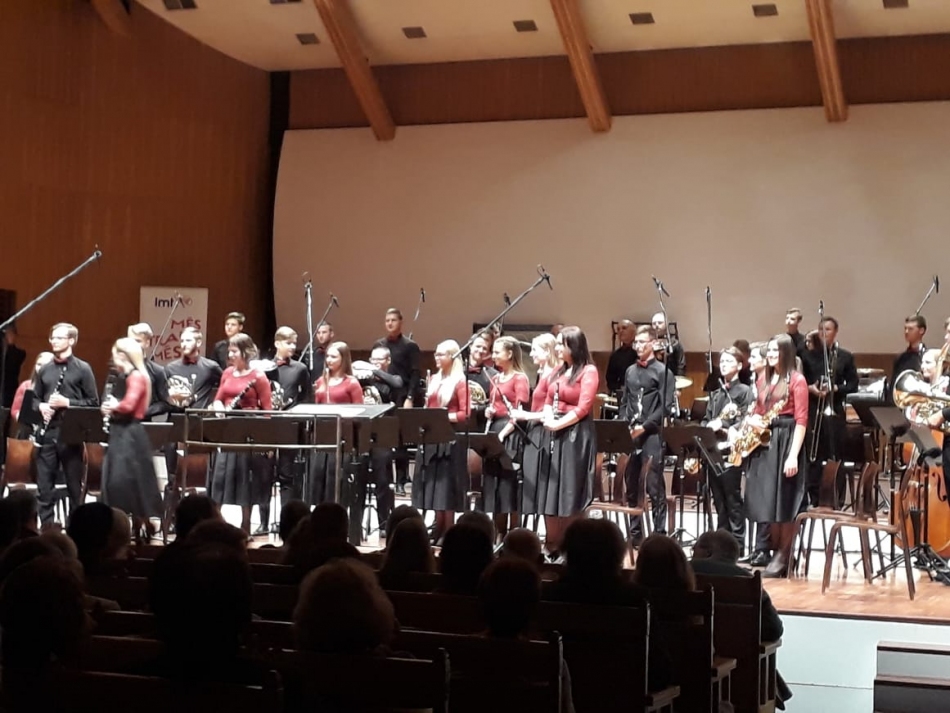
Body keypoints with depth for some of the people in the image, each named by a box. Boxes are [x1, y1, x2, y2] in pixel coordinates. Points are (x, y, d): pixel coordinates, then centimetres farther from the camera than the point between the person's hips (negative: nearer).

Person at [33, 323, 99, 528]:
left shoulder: (82, 369, 0)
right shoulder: (45, 370, 12)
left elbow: (94, 402, -3)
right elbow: (34, 399, 19)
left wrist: (67, 403, -14)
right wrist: (40, 407, -3)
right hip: (47, 433, 4)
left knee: (74, 485, 4)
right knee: (44, 484, 4)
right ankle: (46, 526, 11)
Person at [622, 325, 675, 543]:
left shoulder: (662, 372, -3)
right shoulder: (630, 371, 16)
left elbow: (666, 407, -10)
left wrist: (644, 427, -14)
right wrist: (625, 426, 2)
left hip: (652, 435, -6)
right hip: (629, 435, 6)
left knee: (655, 487, -5)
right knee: (631, 486, 9)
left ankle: (659, 533, -2)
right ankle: (634, 533, 17)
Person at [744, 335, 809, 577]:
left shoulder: (797, 380, -6)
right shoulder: (763, 380, 15)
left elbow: (801, 421, -11)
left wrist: (793, 455, -18)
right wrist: (753, 419, -2)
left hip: (786, 441, -7)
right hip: (764, 441, 7)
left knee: (784, 501, -4)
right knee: (768, 500, 7)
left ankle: (784, 556, 3)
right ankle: (775, 552, 16)